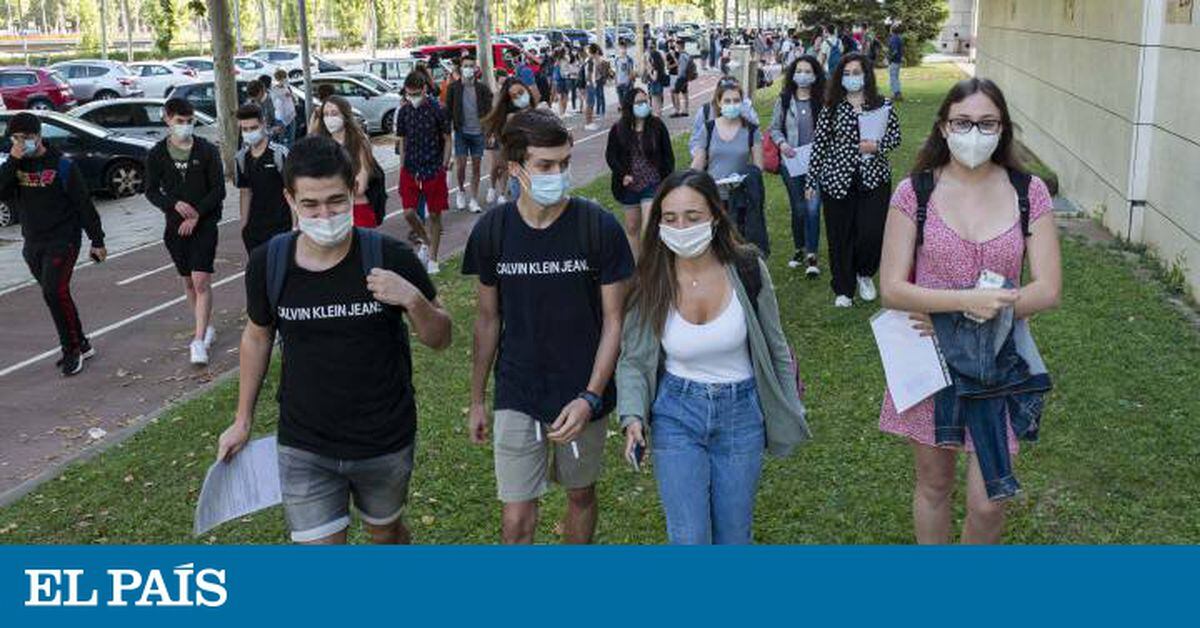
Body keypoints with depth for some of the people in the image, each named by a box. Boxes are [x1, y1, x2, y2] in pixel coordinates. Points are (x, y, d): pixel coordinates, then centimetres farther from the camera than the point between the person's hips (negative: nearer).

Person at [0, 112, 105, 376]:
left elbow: (84, 204, -5)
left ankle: (72, 350, -6)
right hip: (32, 243, 6)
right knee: (55, 295, 11)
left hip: (63, 240, -6)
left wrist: (97, 241, -4)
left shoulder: (62, 165, -7)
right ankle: (81, 344, 23)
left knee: (55, 292, -17)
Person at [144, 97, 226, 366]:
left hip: (204, 223, -3)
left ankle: (199, 341, -12)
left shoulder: (207, 151, -4)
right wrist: (175, 204, -16)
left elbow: (218, 190, -4)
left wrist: (196, 214, -14)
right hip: (176, 225, 3)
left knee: (201, 281, -12)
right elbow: (151, 191, 4)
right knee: (188, 281, 12)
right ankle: (206, 328, 28)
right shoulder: (157, 154, 3)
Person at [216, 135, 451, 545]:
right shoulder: (268, 263, -11)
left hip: (385, 443, 0)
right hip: (304, 448, 1)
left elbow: (440, 339, -7)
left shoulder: (390, 258, -17)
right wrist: (243, 420, 13)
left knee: (385, 530, 24)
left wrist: (413, 299, -28)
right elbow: (257, 336, 8)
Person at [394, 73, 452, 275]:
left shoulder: (437, 110, -7)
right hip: (410, 169, 3)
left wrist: (444, 166, -5)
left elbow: (447, 139, -1)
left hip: (434, 169, -3)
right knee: (408, 212, -3)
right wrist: (402, 167, 9)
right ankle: (425, 241, 25)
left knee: (435, 214, 3)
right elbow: (402, 141, 12)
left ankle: (432, 259, 14)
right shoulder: (403, 112, 4)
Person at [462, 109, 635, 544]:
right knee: (516, 519, -1)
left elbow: (613, 321, -8)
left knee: (580, 493, 19)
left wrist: (590, 397, -17)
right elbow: (489, 319, 5)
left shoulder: (600, 227, -12)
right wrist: (477, 400, 10)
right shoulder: (492, 230, -6)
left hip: (583, 395, 0)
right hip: (517, 396, 1)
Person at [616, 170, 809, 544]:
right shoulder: (651, 283, -11)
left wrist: (791, 416, 6)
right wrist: (633, 417, -17)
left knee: (733, 536, 13)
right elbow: (633, 359, -1)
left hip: (741, 414, 1)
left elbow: (774, 347, 1)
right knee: (689, 539, -2)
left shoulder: (746, 268, -12)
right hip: (676, 415, 0)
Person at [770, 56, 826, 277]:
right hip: (791, 162, 2)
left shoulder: (822, 101, -2)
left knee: (813, 207, -10)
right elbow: (774, 128, 9)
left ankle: (811, 254, -1)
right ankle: (800, 249, 27)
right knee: (798, 209, 9)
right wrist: (782, 143, -8)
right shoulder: (784, 100, 3)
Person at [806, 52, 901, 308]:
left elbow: (896, 136, 8)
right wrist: (811, 181, -1)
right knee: (840, 236, 4)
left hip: (874, 179, 0)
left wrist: (877, 146, -14)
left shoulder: (882, 105, 3)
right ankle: (843, 290, 19)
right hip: (837, 181, 0)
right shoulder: (832, 108, 2)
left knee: (872, 232, -7)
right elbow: (819, 143, 1)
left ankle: (865, 274, 24)